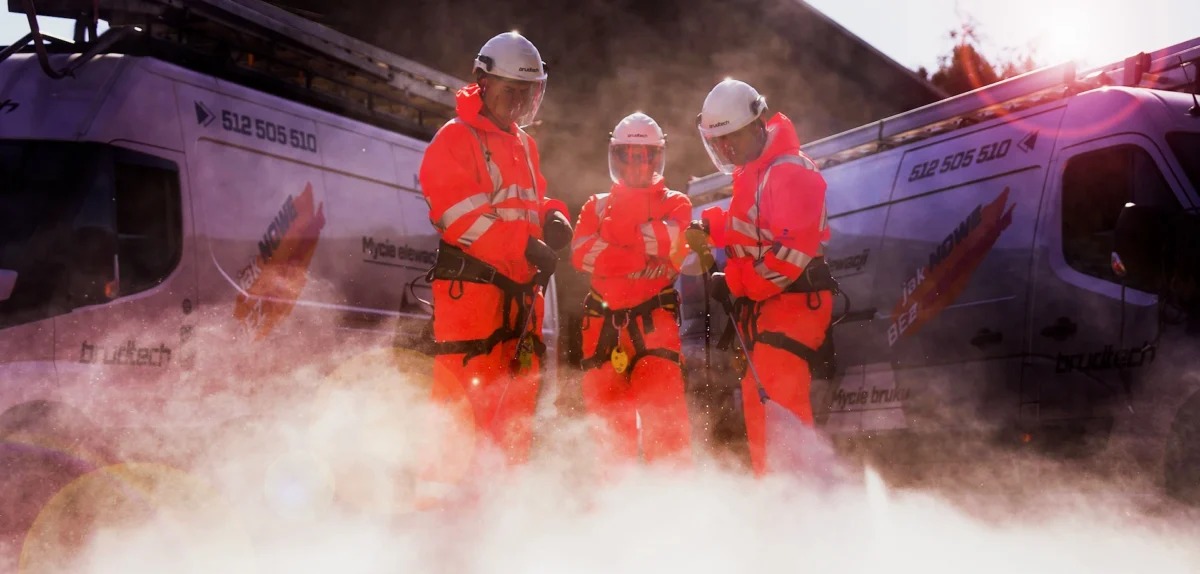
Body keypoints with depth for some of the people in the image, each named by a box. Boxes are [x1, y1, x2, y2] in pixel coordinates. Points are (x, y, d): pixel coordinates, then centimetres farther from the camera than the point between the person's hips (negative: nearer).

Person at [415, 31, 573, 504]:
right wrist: (525, 245, -24)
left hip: (520, 289, 8)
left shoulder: (525, 145, 21)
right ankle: (436, 492, -3)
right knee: (463, 397, -11)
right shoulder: (454, 139, -4)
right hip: (469, 285, -8)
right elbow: (462, 214, -16)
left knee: (517, 401, 10)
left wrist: (553, 219, 0)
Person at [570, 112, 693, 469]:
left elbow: (672, 238, -10)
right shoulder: (597, 206, 17)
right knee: (607, 413, 4)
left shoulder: (674, 203, 14)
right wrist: (643, 257, -12)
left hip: (654, 316, -2)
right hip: (604, 320, 3)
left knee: (662, 406, -14)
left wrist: (616, 232, -7)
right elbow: (581, 253, -2)